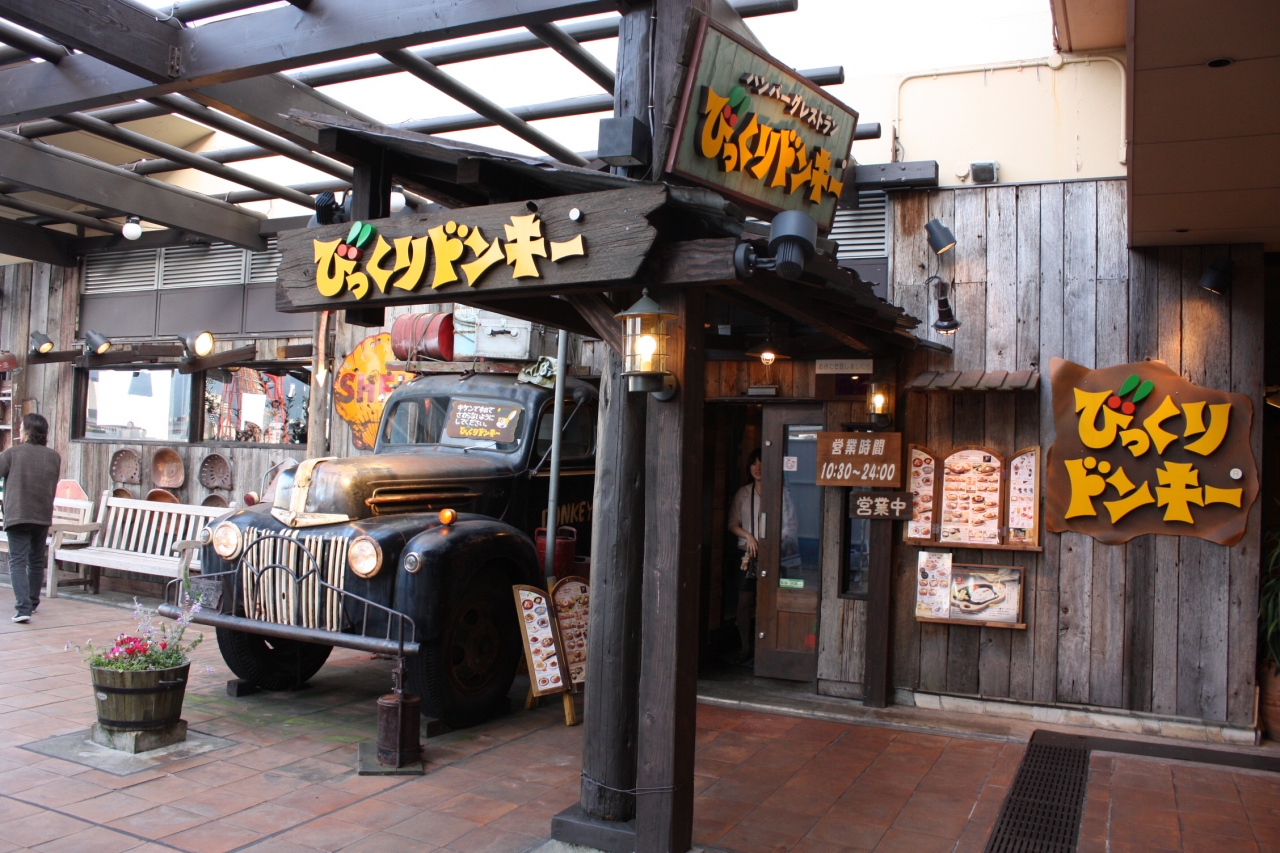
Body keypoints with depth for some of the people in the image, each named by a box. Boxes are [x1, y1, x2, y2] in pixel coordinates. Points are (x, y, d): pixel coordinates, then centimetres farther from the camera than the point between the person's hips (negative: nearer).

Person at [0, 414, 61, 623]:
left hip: (17, 515, -4)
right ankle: (32, 602, 31)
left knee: (18, 561, -4)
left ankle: (24, 607, -18)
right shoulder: (53, 457, 2)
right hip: (43, 516, 4)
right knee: (36, 560, 18)